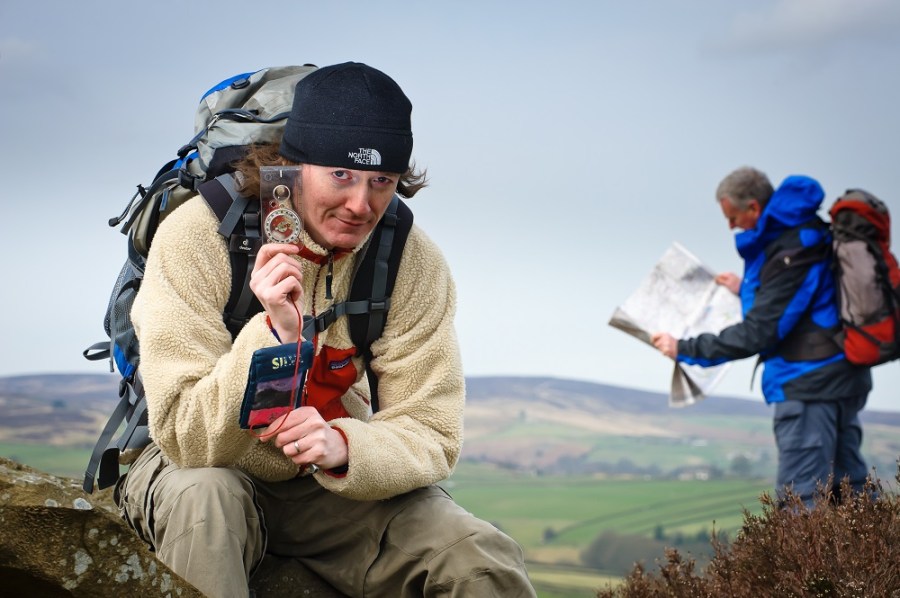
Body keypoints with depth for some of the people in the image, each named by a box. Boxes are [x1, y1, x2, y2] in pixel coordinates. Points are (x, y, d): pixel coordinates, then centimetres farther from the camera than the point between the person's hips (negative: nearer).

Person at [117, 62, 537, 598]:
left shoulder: (414, 264, -11)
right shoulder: (197, 237, -20)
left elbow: (431, 438, -12)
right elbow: (186, 441, -23)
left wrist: (344, 447, -35)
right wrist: (275, 334, -39)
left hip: (336, 486, 2)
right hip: (193, 470, -1)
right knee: (205, 495, -36)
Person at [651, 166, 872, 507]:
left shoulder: (789, 254, -19)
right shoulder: (805, 234, 11)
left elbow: (757, 334, -21)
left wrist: (684, 349, -15)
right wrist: (747, 291, 27)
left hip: (809, 386, -10)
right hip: (842, 379, 10)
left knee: (799, 499, -10)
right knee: (847, 490, 14)